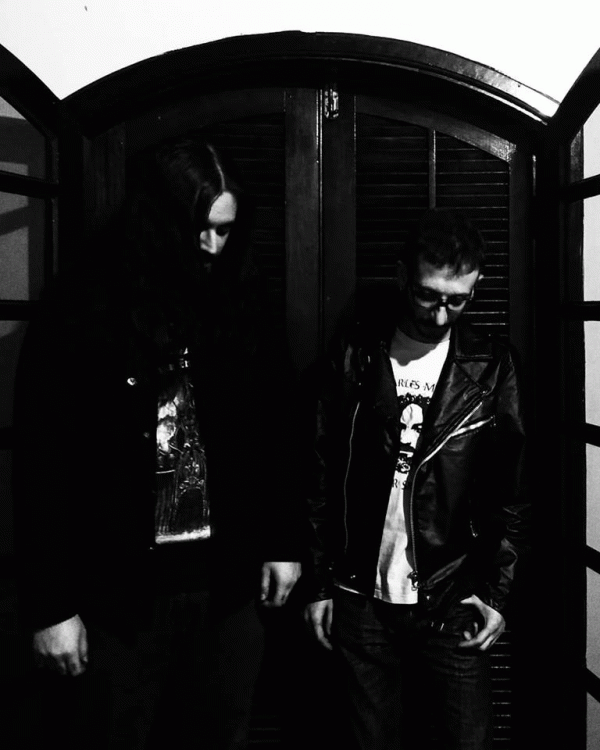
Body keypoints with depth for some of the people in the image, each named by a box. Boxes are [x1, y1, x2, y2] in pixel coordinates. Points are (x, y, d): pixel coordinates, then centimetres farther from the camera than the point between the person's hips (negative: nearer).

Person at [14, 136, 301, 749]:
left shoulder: (240, 304, 3)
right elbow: (41, 464, -9)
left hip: (226, 582, 4)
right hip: (116, 591, -3)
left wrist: (281, 542, 9)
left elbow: (271, 437, 10)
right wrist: (49, 605, -10)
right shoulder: (82, 311, -9)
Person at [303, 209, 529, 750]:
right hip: (361, 603, 0)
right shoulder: (355, 355, -1)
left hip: (453, 605, 0)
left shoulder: (491, 368, 0)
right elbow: (322, 476, 2)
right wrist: (319, 584, 1)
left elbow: (513, 492, 3)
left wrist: (497, 592, -3)